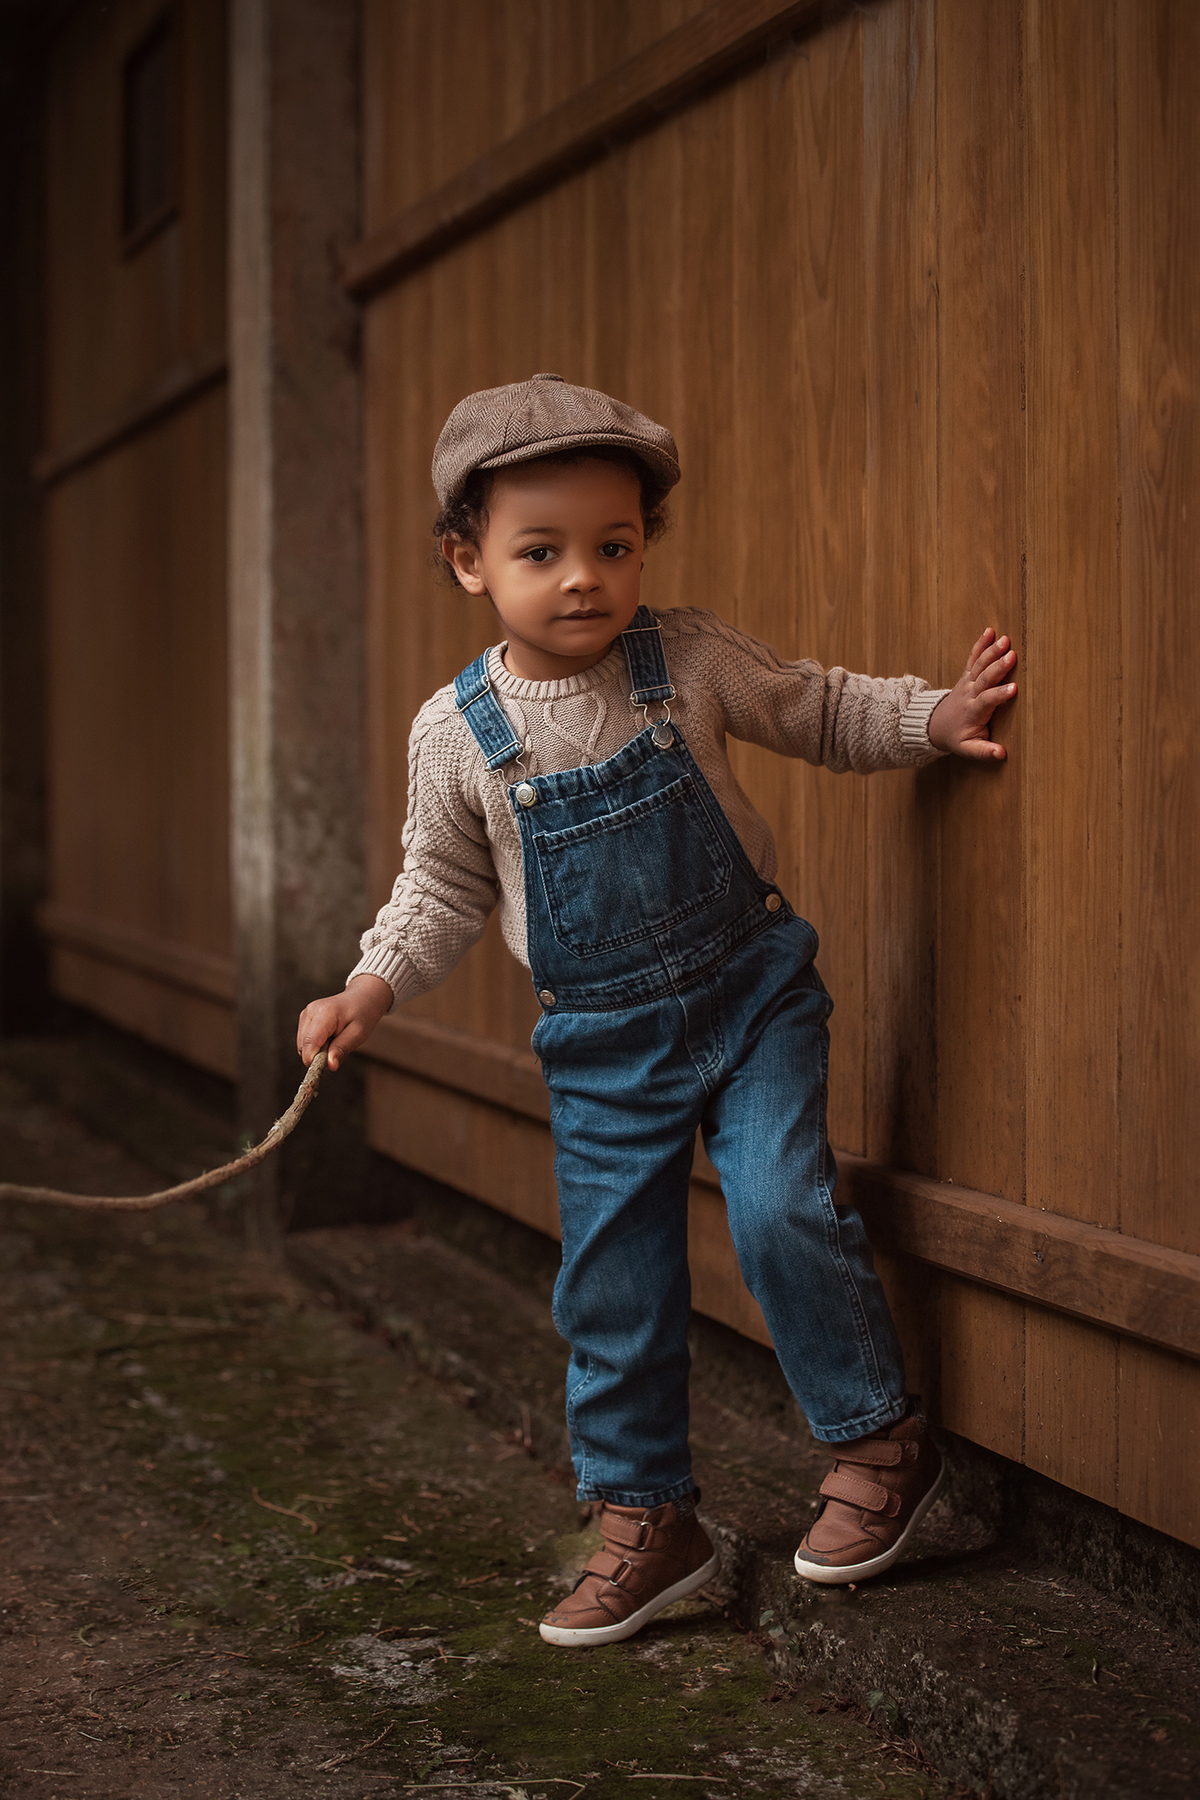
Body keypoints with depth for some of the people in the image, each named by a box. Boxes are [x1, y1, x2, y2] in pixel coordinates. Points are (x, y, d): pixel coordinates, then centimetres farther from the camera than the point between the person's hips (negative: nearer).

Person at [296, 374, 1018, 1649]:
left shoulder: (690, 660, -9)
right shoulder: (458, 732, -7)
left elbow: (817, 710, 7)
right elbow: (445, 886, 6)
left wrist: (934, 714, -6)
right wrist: (372, 987, -6)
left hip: (748, 990, -2)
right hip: (602, 1043, 2)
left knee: (781, 1210, -18)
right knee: (610, 1280, 6)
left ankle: (880, 1443, 5)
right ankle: (645, 1521, 22)